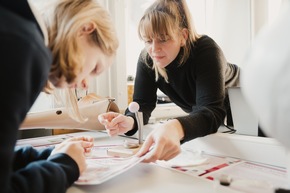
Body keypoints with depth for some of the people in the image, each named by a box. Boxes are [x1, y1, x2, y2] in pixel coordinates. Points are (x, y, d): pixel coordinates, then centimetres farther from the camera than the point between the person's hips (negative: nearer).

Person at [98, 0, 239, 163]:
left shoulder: (205, 50, -36)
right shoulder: (147, 58, -22)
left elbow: (212, 112, -48)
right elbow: (142, 104, -24)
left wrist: (176, 128, -70)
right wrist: (129, 121, -49)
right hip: (196, 112, 3)